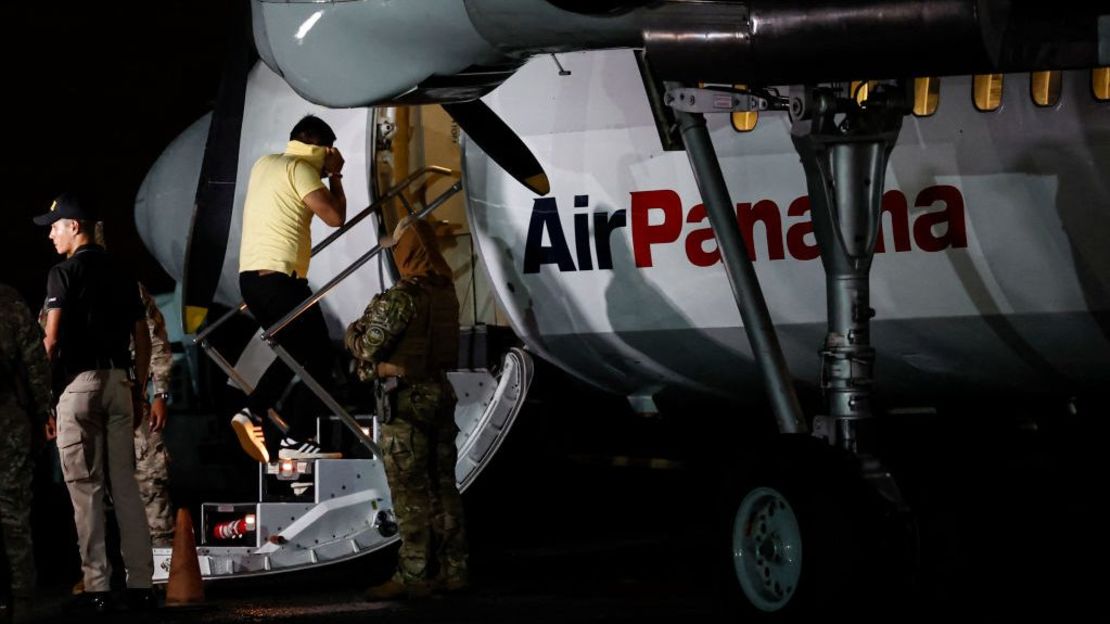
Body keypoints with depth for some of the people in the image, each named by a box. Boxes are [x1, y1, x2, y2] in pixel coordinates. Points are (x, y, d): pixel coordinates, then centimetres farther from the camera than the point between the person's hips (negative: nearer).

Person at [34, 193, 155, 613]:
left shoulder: (65, 273, -6)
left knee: (85, 488, -4)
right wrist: (137, 389, 20)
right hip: (119, 382, 6)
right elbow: (142, 340, 15)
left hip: (80, 383, -6)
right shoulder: (121, 275, 14)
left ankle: (97, 588, -7)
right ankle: (140, 584, 8)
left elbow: (52, 339, -12)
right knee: (125, 485, 8)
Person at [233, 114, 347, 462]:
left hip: (250, 275, 9)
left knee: (295, 352, 21)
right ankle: (296, 440, -6)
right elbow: (335, 217, -12)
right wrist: (335, 176, 3)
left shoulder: (264, 164, 19)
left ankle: (252, 412, 5)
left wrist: (324, 175, 26)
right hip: (279, 277, -9)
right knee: (317, 359, 0)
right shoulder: (301, 168, -6)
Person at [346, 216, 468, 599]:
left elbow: (366, 350, -12)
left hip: (405, 399, -8)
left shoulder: (401, 297, -17)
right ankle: (452, 570, 14)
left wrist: (354, 330, 8)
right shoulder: (446, 291, 8)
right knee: (442, 485, 11)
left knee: (409, 491, -5)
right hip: (440, 392, 8)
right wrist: (375, 319, 14)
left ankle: (413, 576, -4)